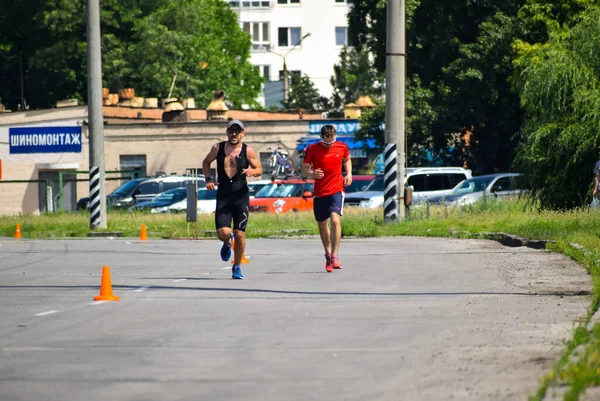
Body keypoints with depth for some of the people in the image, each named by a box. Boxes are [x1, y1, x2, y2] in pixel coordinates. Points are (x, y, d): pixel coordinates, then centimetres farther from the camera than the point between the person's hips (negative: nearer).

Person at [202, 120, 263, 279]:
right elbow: (206, 162, 19)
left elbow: (259, 170, 6)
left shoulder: (248, 151, -2)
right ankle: (227, 243, 27)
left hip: (241, 197, -1)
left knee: (239, 234, -1)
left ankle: (237, 267, 17)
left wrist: (252, 171, -17)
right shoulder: (217, 148, 2)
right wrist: (208, 179, 4)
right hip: (223, 197, 1)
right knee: (223, 233, -12)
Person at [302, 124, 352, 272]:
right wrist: (312, 174, -21)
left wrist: (349, 173, 5)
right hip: (319, 192, 1)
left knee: (335, 220, -21)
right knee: (322, 225, 11)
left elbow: (347, 159, 22)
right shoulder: (312, 149, -4)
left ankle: (334, 256, -21)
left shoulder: (342, 147, 0)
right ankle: (328, 254, 33)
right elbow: (304, 168, 1)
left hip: (336, 190, -1)